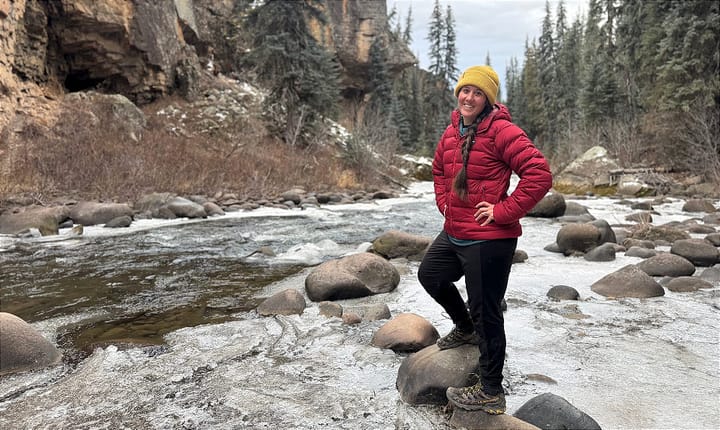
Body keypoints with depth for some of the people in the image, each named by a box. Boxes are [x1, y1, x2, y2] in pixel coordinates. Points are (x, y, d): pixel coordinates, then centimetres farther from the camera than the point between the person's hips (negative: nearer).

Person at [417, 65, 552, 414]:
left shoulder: (502, 132, -16)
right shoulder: (452, 132, 9)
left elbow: (540, 175, -22)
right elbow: (439, 169, 27)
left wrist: (504, 211, -20)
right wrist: (444, 201, 14)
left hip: (488, 240, -9)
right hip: (454, 234, 9)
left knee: (486, 316, 1)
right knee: (429, 274, 27)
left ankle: (491, 393, 18)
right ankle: (465, 329, 49)